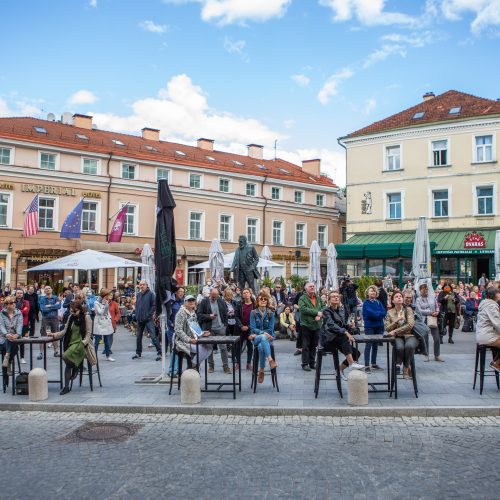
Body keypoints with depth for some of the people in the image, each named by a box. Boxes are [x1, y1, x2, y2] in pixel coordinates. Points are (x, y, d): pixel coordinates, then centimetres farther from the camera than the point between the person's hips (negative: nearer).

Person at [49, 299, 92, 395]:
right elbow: (65, 330, 16)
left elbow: (88, 333, -7)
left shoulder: (86, 317, -5)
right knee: (68, 365, -1)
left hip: (81, 343, -6)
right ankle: (66, 386, 7)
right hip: (71, 343, 6)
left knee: (66, 356, -27)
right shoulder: (71, 317, 13)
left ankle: (75, 368, 2)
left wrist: (84, 343, -19)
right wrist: (55, 335, 2)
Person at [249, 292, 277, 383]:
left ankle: (261, 371, -26)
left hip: (268, 337, 1)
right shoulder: (253, 313, 1)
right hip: (255, 338, -1)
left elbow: (271, 329, -2)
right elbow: (253, 328, -6)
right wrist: (263, 333, -23)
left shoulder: (271, 313, 4)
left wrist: (257, 334, -11)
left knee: (261, 347, -36)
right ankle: (270, 360, -47)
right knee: (263, 338, -39)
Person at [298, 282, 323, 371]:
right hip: (306, 325, -5)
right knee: (306, 346, -1)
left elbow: (322, 309, 9)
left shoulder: (318, 298, 14)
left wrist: (319, 316, -12)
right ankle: (305, 364, 5)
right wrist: (316, 312, -17)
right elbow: (303, 309, -19)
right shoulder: (302, 298, -4)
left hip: (317, 325, 5)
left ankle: (312, 363, 20)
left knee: (314, 345, 11)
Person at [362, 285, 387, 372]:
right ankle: (367, 366, -7)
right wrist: (380, 313, -6)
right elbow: (371, 313, -17)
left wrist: (376, 314, -15)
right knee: (369, 345, -7)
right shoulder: (366, 302, -4)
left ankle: (374, 364, 22)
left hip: (379, 326, 5)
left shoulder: (378, 302, 11)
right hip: (369, 326, -5)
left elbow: (384, 312, 0)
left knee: (376, 345, 12)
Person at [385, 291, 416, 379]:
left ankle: (406, 367, -14)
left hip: (409, 335, 0)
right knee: (399, 347, -36)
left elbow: (410, 325, -9)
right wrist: (396, 320, -10)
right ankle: (398, 366, -13)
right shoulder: (390, 312, 10)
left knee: (409, 346, -36)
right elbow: (387, 329, 4)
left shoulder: (408, 309, 6)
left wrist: (395, 331, -15)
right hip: (397, 337, 0)